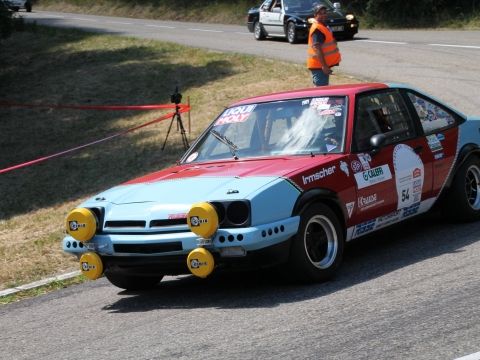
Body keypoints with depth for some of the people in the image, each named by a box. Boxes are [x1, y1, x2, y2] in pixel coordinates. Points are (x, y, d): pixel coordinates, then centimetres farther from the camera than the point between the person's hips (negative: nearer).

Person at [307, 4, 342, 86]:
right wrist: (324, 65, -31)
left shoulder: (323, 26, 15)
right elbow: (317, 48, -27)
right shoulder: (317, 29, -19)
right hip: (319, 66, -11)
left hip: (323, 65, 11)